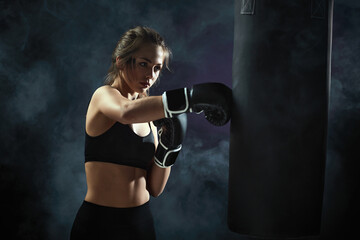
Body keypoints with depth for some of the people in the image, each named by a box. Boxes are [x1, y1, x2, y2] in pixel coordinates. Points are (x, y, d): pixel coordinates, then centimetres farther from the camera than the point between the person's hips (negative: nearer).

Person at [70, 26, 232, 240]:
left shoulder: (149, 118, 9)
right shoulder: (104, 95, -8)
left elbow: (154, 189, 6)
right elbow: (127, 113, -34)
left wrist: (168, 147, -9)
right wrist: (194, 96, -39)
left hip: (142, 222, 6)